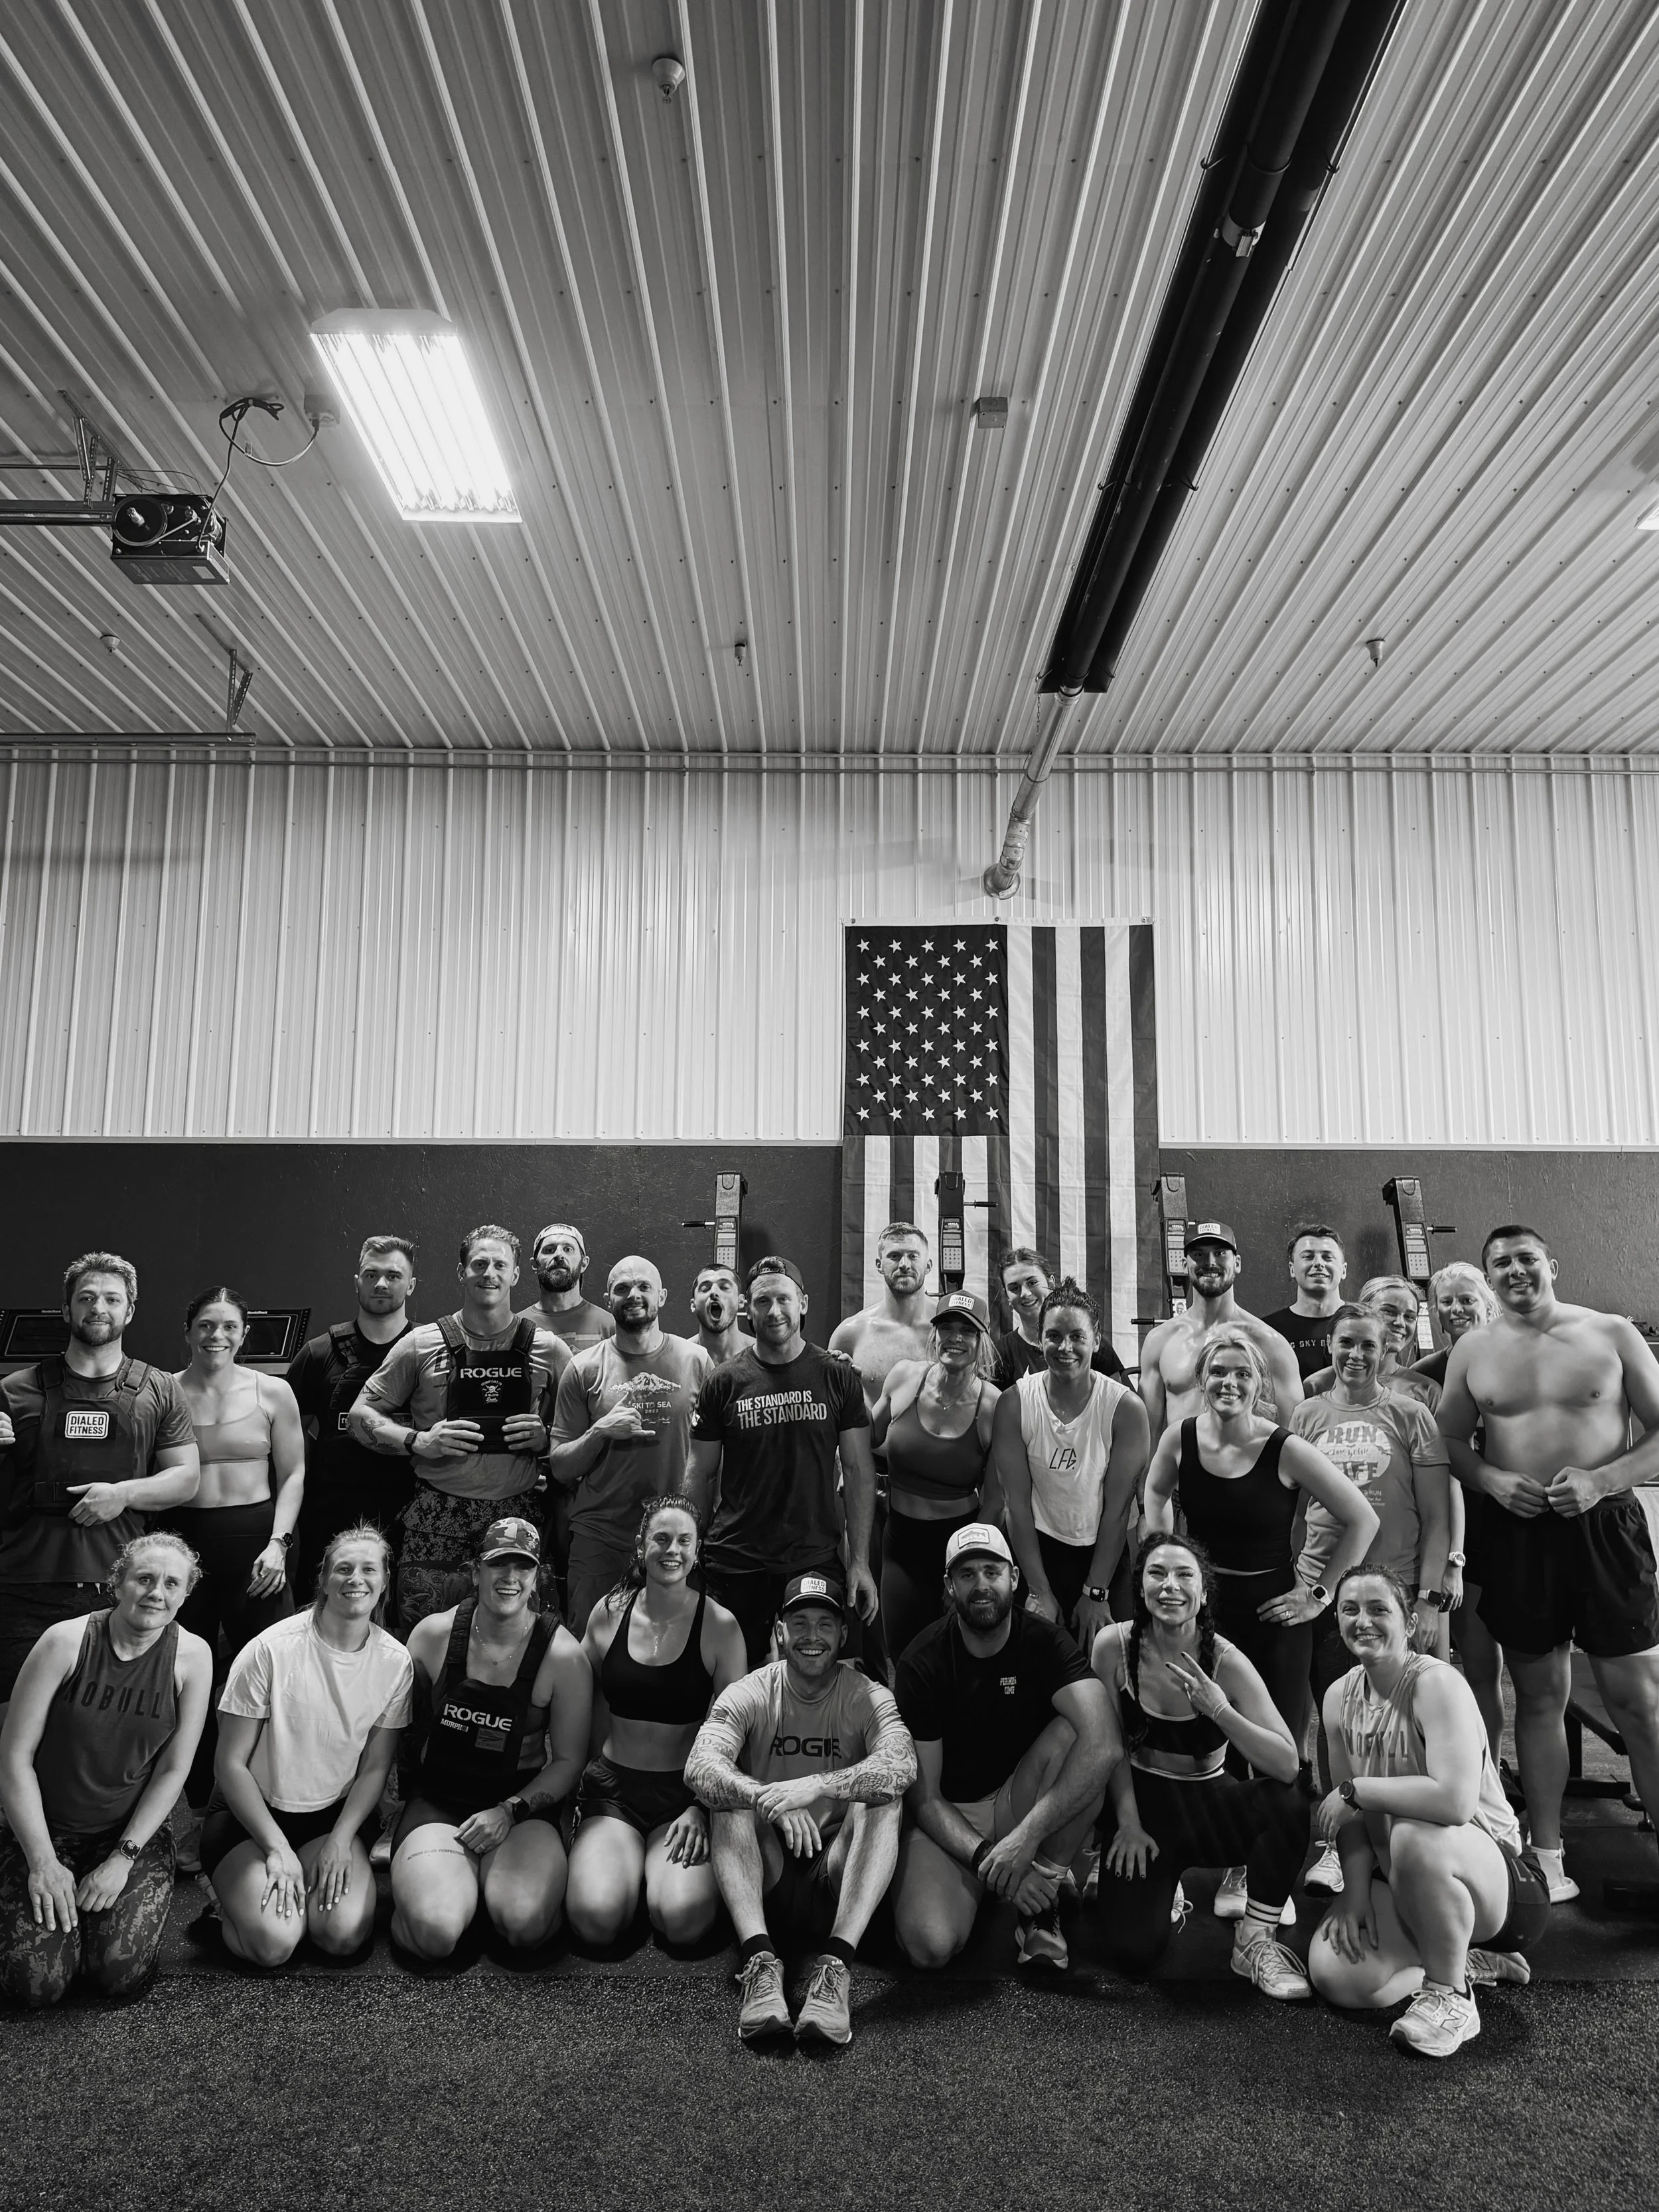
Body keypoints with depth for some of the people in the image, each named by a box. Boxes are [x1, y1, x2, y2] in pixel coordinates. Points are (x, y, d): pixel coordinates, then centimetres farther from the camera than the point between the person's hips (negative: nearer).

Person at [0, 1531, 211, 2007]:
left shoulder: (192, 1656, -11)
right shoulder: (66, 1641, -16)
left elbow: (174, 1769, -6)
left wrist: (124, 1857, -12)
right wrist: (43, 1861, -14)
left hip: (134, 1830, 1)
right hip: (47, 1828, -1)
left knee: (122, 1976, -15)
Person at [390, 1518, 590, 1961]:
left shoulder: (562, 1655, -8)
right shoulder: (433, 1634, -4)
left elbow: (568, 1760, -2)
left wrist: (509, 1811, -13)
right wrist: (408, 1788, 5)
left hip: (522, 1806, 0)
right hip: (437, 1801, 0)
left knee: (525, 1925, -27)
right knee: (436, 1932, -26)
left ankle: (491, 1879, 7)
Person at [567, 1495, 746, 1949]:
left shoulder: (720, 1626, -6)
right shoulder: (609, 1613, 1)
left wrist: (701, 1808, -13)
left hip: (687, 1791, -1)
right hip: (612, 1785, 2)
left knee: (684, 1920, -25)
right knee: (597, 1918, -23)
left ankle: (664, 1870, 10)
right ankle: (614, 1862, 11)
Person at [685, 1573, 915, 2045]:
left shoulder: (869, 1698, -5)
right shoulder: (749, 1695, -4)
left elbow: (902, 1765, -26)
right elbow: (699, 1768, -22)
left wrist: (818, 1786, -41)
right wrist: (773, 1801, -40)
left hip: (837, 1869, 0)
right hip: (766, 1873, 1)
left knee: (882, 1798, -26)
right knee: (730, 1795, -25)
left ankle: (836, 1963, -36)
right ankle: (758, 1959, -36)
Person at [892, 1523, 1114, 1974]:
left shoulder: (1044, 1642, -12)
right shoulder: (923, 1662, -13)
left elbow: (1103, 1743, -29)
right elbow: (924, 1797, -11)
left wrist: (1026, 1835, -35)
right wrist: (986, 1858, -26)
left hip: (1020, 1801, 1)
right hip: (950, 1820, -1)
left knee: (1070, 1731, -28)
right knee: (930, 1946, -28)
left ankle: (1042, 1897, -12)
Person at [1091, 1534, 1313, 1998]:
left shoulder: (1226, 1662, -16)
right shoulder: (1114, 1645, -14)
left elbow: (1288, 1765, -24)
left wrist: (1220, 1711, -36)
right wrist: (1129, 1823, -8)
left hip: (1209, 1803, 0)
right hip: (1142, 1801, 0)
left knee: (1289, 1804, -31)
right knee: (1132, 1952, -19)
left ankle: (1256, 1940, -8)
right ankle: (1162, 1892, 18)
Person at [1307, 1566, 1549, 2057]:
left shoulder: (1437, 1684, -22)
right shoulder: (1340, 1697, 0)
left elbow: (1454, 1801, -37)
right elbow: (1352, 1812, 5)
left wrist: (1354, 1790, -25)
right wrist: (1356, 1890, -10)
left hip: (1496, 1879, -7)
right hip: (1401, 1886, 7)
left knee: (1414, 1836, -38)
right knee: (1333, 1975, -16)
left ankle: (1450, 1994, -12)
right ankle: (1470, 1962, 11)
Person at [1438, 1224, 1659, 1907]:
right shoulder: (1473, 1350, 6)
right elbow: (1449, 1439, 11)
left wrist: (1603, 1479, -14)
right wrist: (1492, 1480, -8)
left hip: (1603, 1525, -2)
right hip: (1517, 1530, 2)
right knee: (1539, 1696, 11)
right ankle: (1547, 1859, 21)